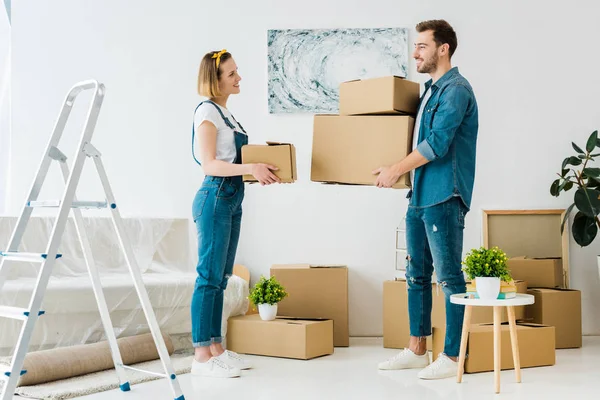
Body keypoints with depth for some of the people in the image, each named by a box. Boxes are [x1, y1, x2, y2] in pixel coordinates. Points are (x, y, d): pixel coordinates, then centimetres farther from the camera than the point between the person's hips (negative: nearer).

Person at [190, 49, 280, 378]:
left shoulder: (225, 113, 17)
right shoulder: (207, 111, -9)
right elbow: (209, 164, -17)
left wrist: (260, 170, 11)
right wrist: (250, 168, -27)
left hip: (232, 199, 9)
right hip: (215, 198, -9)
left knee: (220, 277, 10)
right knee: (209, 276, -7)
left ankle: (216, 349, 17)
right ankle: (201, 356, -2)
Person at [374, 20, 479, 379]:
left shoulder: (456, 89, -11)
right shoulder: (430, 90, 17)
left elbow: (436, 142, -19)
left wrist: (397, 170, -14)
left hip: (444, 198, -10)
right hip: (419, 196, 10)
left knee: (450, 278, -3)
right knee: (417, 275, 13)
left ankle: (453, 358, 6)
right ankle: (417, 350, 23)